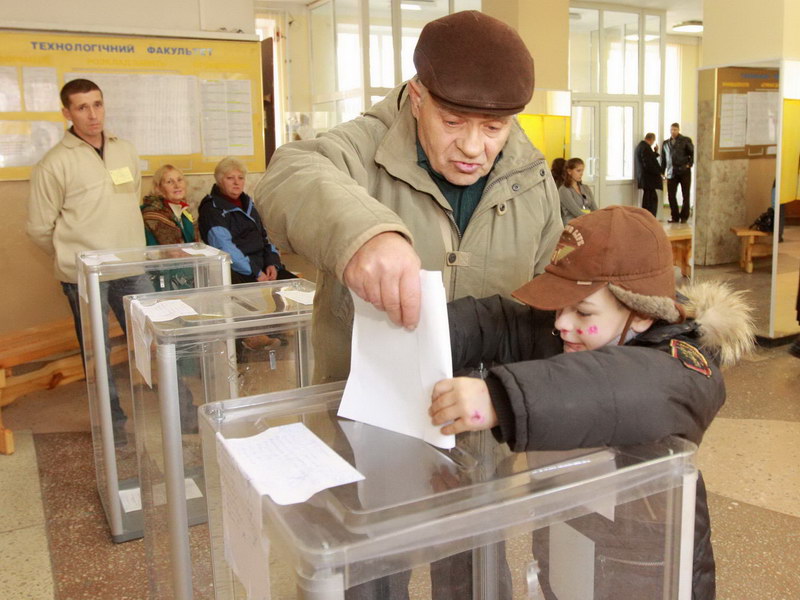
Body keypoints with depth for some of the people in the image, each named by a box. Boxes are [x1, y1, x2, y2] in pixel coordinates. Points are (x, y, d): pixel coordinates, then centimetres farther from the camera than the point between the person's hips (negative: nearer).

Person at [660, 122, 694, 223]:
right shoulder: (665, 143, 14)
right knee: (671, 195, -1)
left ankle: (684, 216, 11)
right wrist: (662, 172, 10)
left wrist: (689, 164, -8)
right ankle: (675, 216, 9)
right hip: (671, 173, 3)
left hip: (684, 172, -3)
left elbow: (693, 153, 4)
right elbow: (663, 159, 16)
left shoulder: (686, 140, 4)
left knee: (685, 195, 2)